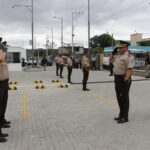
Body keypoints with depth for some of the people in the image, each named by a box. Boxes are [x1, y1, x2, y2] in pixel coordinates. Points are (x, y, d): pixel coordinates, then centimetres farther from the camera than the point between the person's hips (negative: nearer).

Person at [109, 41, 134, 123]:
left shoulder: (128, 56, -14)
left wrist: (126, 79, -31)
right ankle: (121, 115, 28)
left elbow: (129, 69, -23)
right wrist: (113, 53, 12)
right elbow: (111, 59, 29)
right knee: (119, 97, 15)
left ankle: (125, 117, 8)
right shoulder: (118, 55, 12)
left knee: (124, 98, -2)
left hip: (124, 79, -9)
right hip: (117, 78, 9)